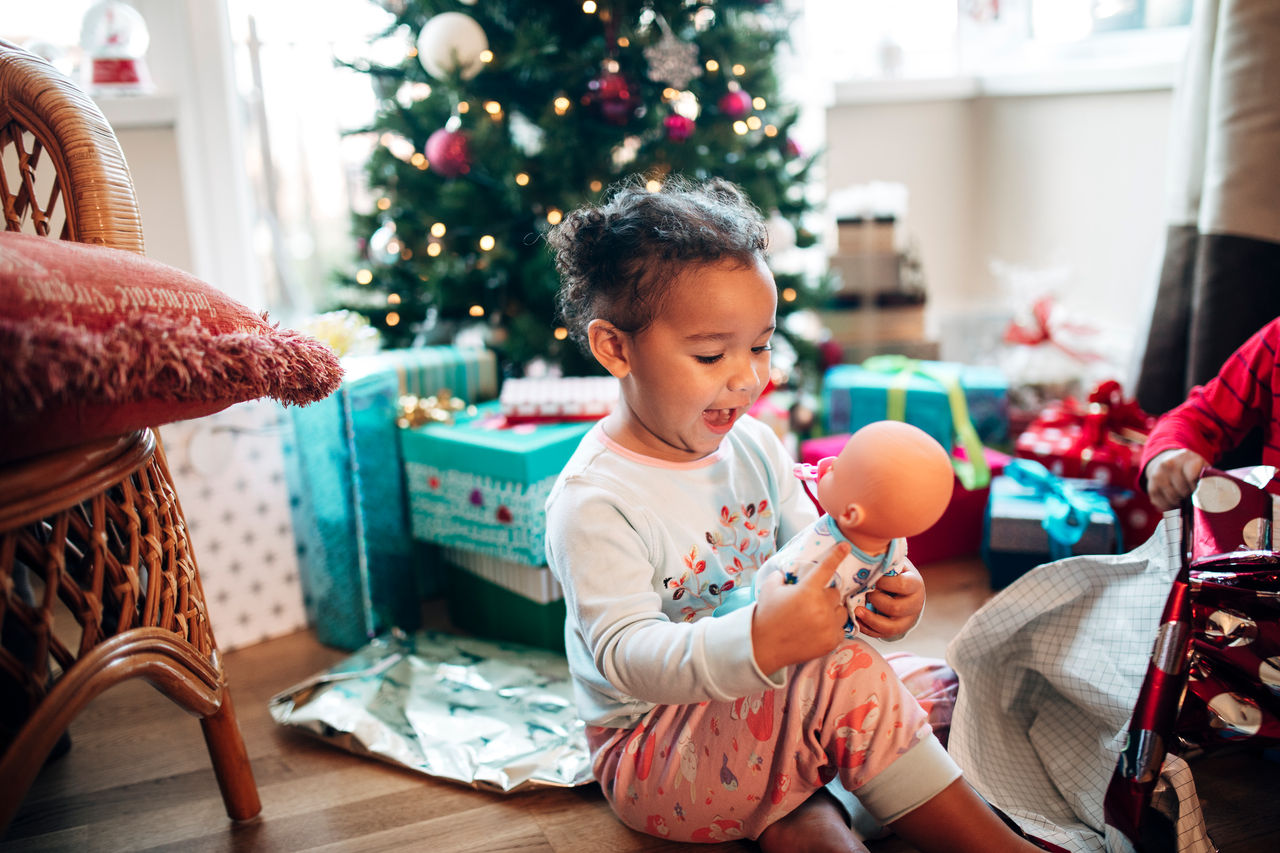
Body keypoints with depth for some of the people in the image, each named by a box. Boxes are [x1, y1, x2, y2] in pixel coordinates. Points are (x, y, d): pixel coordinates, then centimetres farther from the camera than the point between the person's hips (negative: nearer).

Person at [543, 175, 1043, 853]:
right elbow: (625, 654, -30)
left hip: (761, 705, 8)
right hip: (648, 753, -7)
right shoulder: (593, 501, -23)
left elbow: (815, 554, 4)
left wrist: (877, 593, -21)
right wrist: (757, 642, -48)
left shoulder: (753, 447, 1)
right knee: (844, 676, -26)